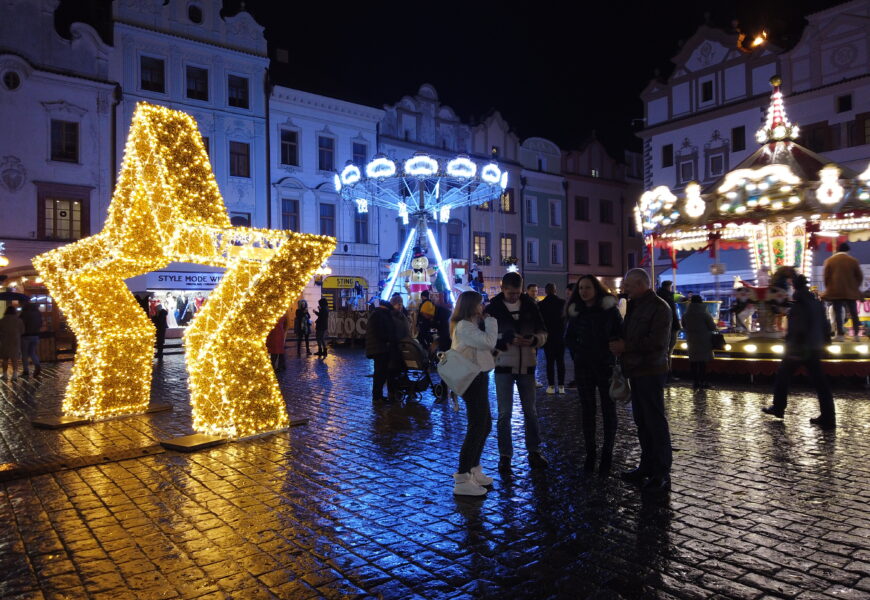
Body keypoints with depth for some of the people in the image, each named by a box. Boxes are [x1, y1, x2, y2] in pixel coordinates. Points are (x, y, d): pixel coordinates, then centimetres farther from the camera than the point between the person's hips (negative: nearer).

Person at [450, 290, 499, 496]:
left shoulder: (469, 325, 18)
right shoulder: (464, 326, -16)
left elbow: (485, 346, 14)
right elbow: (488, 342, -25)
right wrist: (490, 320, -12)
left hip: (478, 378, 11)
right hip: (473, 380, -11)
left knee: (485, 425, 17)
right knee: (477, 427, -8)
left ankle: (473, 469, 29)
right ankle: (462, 480, -3)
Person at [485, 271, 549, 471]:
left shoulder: (530, 306, 3)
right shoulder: (493, 308, -4)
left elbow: (543, 332, 8)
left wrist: (535, 339, -15)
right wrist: (507, 339, -22)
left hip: (527, 365, 3)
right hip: (503, 366, -2)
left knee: (530, 411, 12)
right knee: (504, 413, 2)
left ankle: (534, 451, 25)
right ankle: (505, 454, 15)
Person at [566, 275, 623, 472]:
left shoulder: (609, 308, -3)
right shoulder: (575, 312, 5)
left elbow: (621, 334, 1)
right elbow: (569, 337, 14)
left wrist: (609, 350, -10)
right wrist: (579, 348, -1)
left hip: (606, 365, -2)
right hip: (583, 366, 2)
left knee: (609, 409, 4)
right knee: (587, 409, 6)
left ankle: (607, 452, 14)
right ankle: (590, 451, 15)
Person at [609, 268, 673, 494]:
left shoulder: (659, 307, -11)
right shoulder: (635, 306, 17)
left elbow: (657, 342, -20)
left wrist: (626, 346, -14)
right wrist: (618, 345, 2)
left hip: (650, 372, -9)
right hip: (637, 371, 9)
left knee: (655, 422, -4)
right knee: (641, 421, 13)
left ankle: (661, 474, 3)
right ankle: (647, 467, 22)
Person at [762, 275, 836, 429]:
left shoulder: (799, 305, -15)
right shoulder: (817, 303, 8)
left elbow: (798, 329, -20)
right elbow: (825, 325, 13)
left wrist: (792, 347, -17)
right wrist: (825, 341, 22)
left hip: (798, 349, -7)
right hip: (815, 348, 7)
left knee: (782, 377, 11)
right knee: (820, 382, 5)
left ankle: (778, 408, 21)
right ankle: (828, 418, 4)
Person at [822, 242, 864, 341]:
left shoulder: (829, 261, -1)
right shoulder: (853, 261, 0)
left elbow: (826, 277, 0)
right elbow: (860, 277, 4)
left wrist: (829, 288, 13)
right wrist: (855, 287, 19)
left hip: (835, 291, -1)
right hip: (851, 291, 1)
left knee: (838, 313, 0)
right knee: (854, 313, 9)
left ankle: (840, 335, -4)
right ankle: (856, 334, 10)